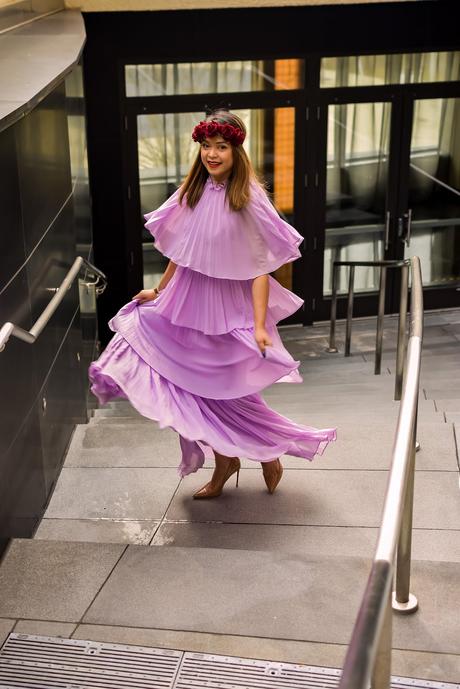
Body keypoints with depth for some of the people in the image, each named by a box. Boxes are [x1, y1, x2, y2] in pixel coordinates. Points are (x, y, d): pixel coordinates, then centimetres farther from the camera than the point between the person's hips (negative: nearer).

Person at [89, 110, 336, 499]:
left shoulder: (249, 199, -14)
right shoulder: (193, 192, 1)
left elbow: (260, 269, -16)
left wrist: (260, 326, -21)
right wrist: (159, 291, 19)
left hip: (228, 308, -5)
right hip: (188, 303, 5)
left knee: (227, 393, 4)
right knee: (195, 391, 10)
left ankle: (270, 454, 29)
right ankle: (224, 462, 31)